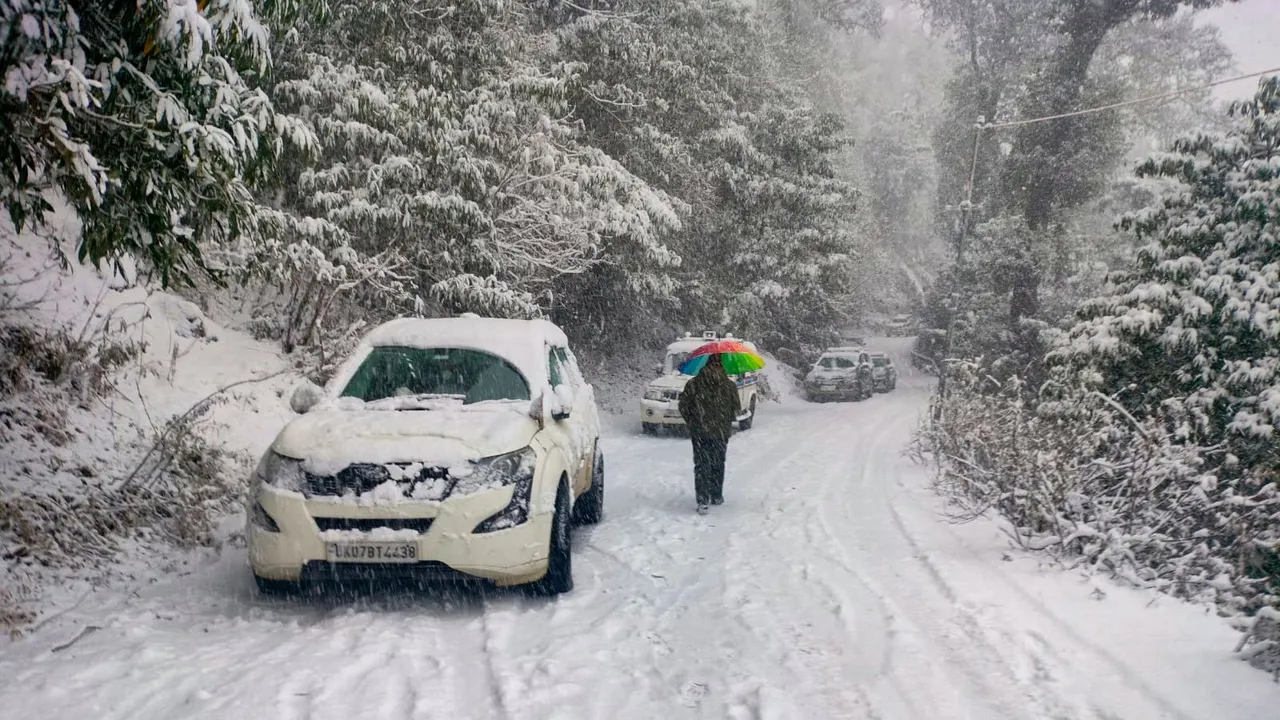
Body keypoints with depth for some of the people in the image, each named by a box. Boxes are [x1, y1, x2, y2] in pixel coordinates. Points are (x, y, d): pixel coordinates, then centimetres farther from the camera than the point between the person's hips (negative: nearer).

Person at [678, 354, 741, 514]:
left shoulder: (693, 384, -6)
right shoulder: (729, 385, -5)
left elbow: (683, 407, -2)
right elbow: (737, 409, 1)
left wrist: (692, 423, 14)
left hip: (699, 433, -1)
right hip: (721, 432, 1)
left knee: (701, 466, 1)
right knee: (718, 464, 17)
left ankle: (702, 500, -11)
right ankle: (716, 497, 25)